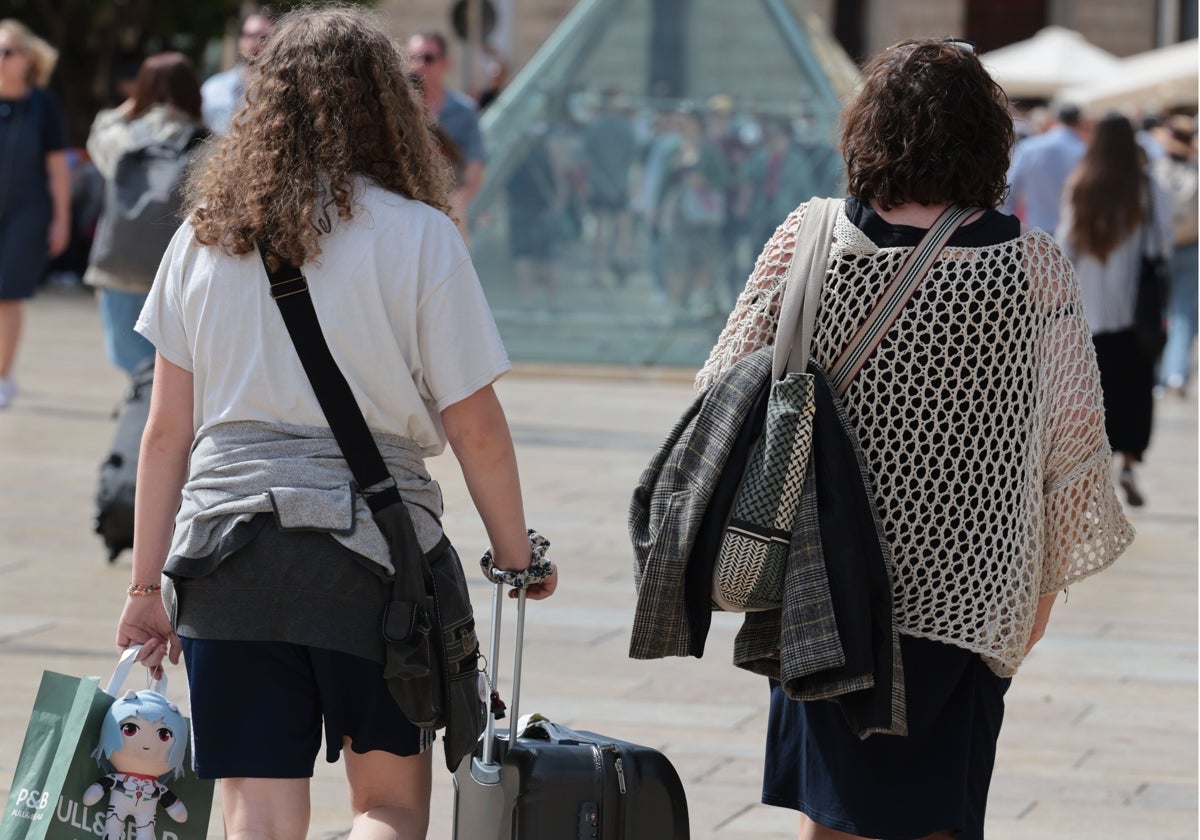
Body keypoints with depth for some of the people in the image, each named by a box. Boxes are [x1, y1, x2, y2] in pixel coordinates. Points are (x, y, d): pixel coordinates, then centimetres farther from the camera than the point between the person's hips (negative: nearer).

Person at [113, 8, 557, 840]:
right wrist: (517, 554, 9)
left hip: (227, 547, 3)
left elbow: (167, 430, 6)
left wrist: (148, 586, 12)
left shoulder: (206, 233, 5)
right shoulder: (418, 238, -6)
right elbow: (475, 427, -5)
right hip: (374, 547, -2)